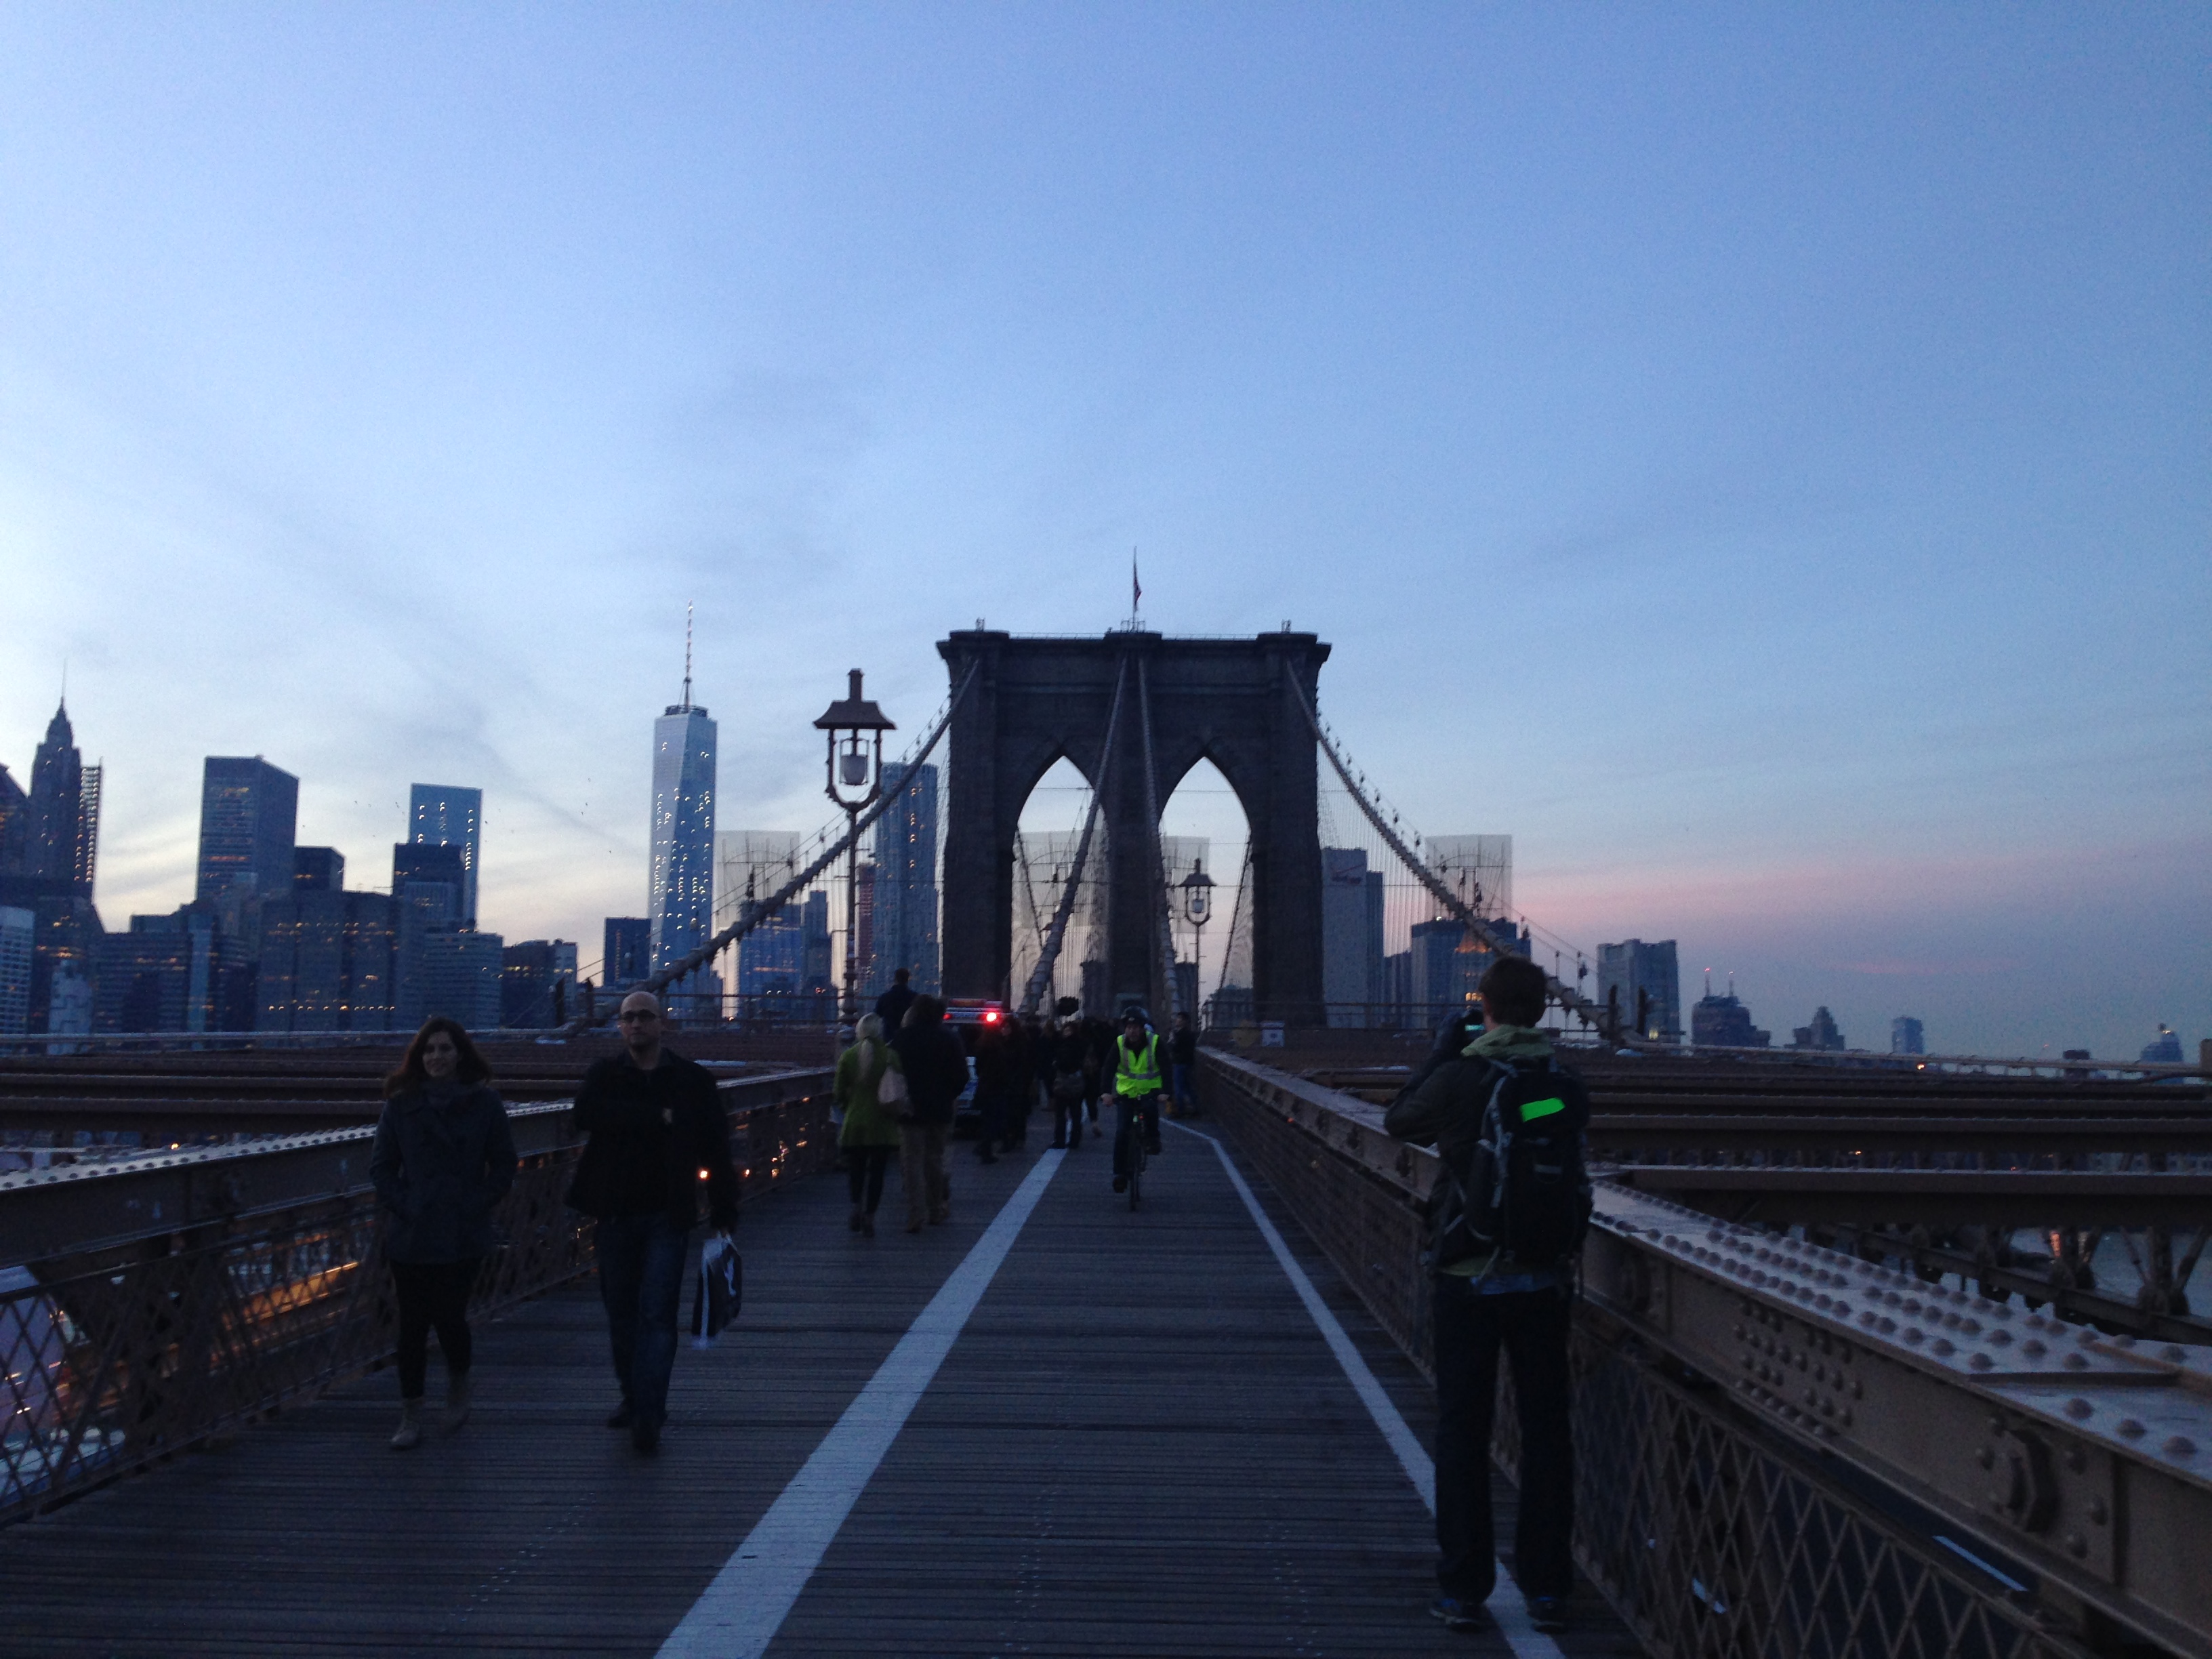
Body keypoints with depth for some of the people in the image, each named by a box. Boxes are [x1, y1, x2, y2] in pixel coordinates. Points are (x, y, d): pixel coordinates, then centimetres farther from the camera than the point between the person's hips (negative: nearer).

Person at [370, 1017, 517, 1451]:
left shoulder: (484, 1104, 0)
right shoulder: (401, 1105, 3)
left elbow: (503, 1167, 4)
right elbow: (380, 1164, 7)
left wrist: (477, 1206, -5)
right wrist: (401, 1206, -3)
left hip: (463, 1236, -2)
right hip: (409, 1235, 2)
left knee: (449, 1317, -5)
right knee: (412, 1325, 5)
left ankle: (458, 1391, 26)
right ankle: (410, 1418, 17)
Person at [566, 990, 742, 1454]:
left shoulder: (693, 1080, 1)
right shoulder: (604, 1074, 4)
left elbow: (716, 1152, 3)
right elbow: (586, 1114, -19)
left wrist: (724, 1216, -1)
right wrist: (659, 1117, -19)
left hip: (668, 1218, -2)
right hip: (615, 1215, 2)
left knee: (657, 1313, -8)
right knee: (621, 1313, 13)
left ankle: (648, 1416, -9)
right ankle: (632, 1396, 30)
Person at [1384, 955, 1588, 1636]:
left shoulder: (1457, 1080, -14)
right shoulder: (1568, 1087, -3)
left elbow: (1397, 1121, 4)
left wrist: (1443, 1052, 10)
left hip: (1467, 1279, -3)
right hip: (1545, 1280, 3)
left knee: (1462, 1431, 8)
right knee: (1546, 1430, 12)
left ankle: (1463, 1588, 14)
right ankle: (1546, 1587, 20)